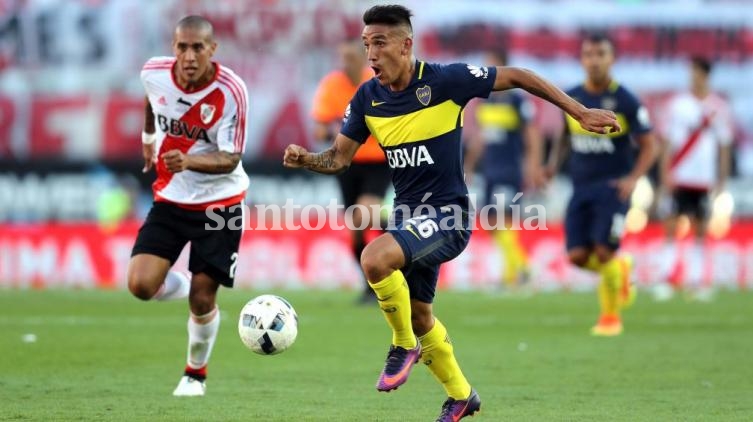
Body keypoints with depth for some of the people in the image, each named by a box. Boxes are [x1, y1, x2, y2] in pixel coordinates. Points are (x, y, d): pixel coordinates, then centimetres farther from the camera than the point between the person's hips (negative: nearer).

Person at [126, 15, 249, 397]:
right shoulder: (153, 74, -11)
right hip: (170, 199, 3)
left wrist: (188, 161, -41)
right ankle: (183, 285, 23)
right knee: (140, 285, -14)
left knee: (202, 298, -7)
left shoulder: (231, 91, -23)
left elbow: (230, 159, -23)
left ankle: (196, 372, 22)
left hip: (219, 203, -3)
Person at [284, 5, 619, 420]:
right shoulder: (367, 98, -1)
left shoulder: (446, 81, -16)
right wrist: (305, 159, -17)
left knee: (374, 258, -32)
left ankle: (404, 346, -7)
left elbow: (515, 77, -6)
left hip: (447, 214, -7)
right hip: (408, 215, 7)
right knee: (418, 315, 18)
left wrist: (580, 113, -5)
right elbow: (338, 158, 6)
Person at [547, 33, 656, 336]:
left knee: (603, 252, -12)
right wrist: (552, 166, 4)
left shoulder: (625, 101, -7)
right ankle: (621, 268, 28)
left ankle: (610, 316, 10)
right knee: (578, 256, -4)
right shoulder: (571, 98, 6)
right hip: (580, 187, 4)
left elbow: (648, 147, -2)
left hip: (613, 187, -4)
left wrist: (633, 179, -17)